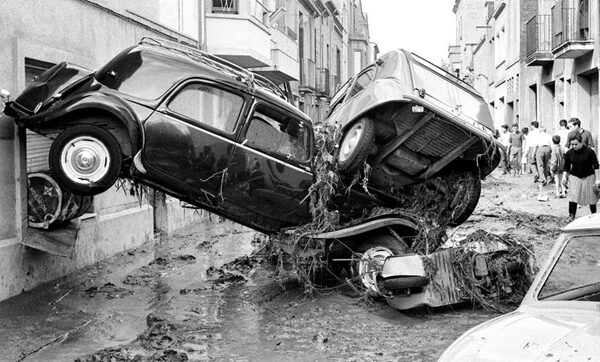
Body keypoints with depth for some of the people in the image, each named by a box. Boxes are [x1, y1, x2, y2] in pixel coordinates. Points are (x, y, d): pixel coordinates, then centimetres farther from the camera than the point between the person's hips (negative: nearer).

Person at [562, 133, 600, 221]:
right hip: (575, 177, 1)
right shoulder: (569, 153, -7)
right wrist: (564, 177, -10)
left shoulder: (589, 151, -15)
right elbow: (566, 167, 4)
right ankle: (571, 216, -4)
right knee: (572, 197, -12)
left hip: (588, 177, -1)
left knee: (591, 198, 8)